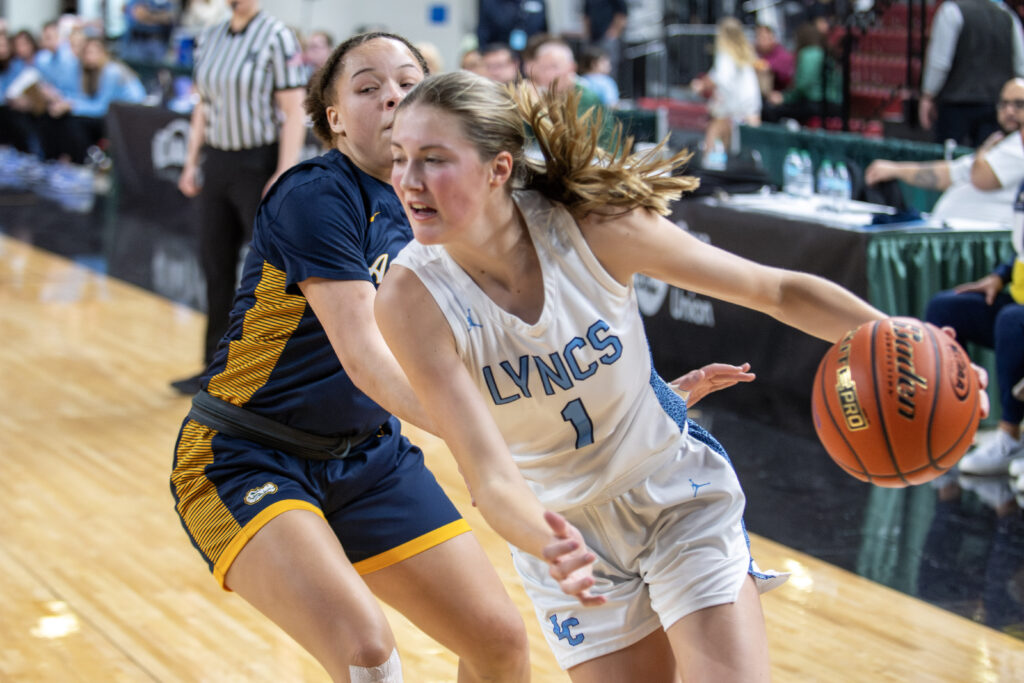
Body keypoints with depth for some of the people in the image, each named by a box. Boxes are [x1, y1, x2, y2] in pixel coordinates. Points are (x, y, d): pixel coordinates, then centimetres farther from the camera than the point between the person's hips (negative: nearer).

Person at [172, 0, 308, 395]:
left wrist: (284, 176, -19)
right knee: (216, 266, 9)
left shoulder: (277, 38, -10)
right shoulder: (209, 39, 10)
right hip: (217, 164, 6)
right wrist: (191, 163, 12)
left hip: (260, 164, -6)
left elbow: (294, 112, -14)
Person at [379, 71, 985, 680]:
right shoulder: (413, 296, -24)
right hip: (563, 530, 1)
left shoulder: (593, 223, -23)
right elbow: (491, 475, -29)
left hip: (677, 491, 0)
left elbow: (777, 291, -14)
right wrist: (553, 549, -50)